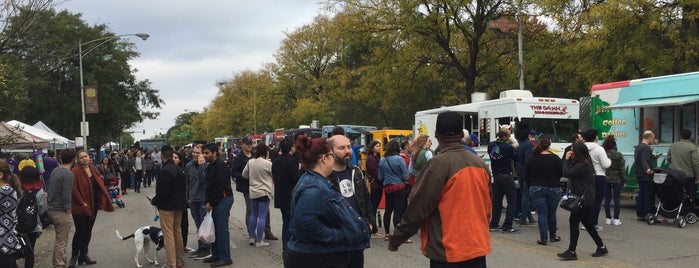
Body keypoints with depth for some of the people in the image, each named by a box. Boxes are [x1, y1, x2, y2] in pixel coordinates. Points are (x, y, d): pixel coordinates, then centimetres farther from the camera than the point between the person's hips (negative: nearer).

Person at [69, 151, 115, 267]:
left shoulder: (93, 169, 10)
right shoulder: (75, 171, -12)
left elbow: (100, 185, 15)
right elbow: (73, 189, -17)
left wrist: (103, 200, 4)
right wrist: (82, 202, -19)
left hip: (93, 206, 7)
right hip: (80, 208, -7)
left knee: (88, 231, 13)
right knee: (80, 231, -5)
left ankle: (83, 255, 23)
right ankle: (74, 257, 7)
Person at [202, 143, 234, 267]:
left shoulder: (220, 166, -16)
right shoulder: (212, 165, 15)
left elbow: (219, 187, -20)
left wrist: (211, 202, -14)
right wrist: (209, 202, 8)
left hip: (223, 199, -10)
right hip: (216, 200, 10)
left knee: (222, 229, -7)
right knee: (215, 228, 12)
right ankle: (216, 255, 22)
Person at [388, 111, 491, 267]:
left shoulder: (439, 164, -15)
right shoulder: (480, 163, 4)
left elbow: (418, 209, -14)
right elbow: (487, 207, 12)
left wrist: (396, 239, -2)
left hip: (448, 252, -6)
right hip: (478, 248, 6)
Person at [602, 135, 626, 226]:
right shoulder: (618, 155, -10)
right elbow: (622, 169, -6)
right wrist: (624, 181, 1)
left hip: (605, 179, 2)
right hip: (616, 179, -2)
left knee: (607, 199, 8)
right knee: (616, 199, 4)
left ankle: (608, 218, 12)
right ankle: (616, 219, 4)